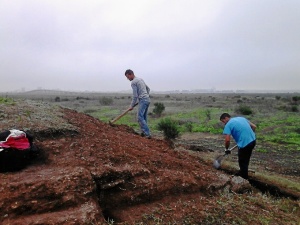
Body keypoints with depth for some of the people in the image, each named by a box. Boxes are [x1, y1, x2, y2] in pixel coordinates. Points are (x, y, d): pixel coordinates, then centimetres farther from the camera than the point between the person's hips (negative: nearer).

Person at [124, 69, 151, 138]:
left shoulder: (133, 82, -8)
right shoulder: (141, 79, 20)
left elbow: (135, 96, -12)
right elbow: (148, 89, 27)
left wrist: (132, 106, -6)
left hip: (143, 100, -10)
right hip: (148, 99, 10)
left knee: (140, 118, -12)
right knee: (144, 117, 12)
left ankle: (147, 134, -16)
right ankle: (144, 132, 15)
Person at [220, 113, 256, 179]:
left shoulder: (228, 125, -5)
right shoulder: (241, 118, 15)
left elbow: (227, 140, -13)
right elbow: (254, 126, 15)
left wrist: (226, 149, 4)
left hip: (244, 143, -8)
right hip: (253, 140, 8)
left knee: (243, 162, 13)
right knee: (245, 160, 26)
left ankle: (244, 178, 26)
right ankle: (242, 172, 45)